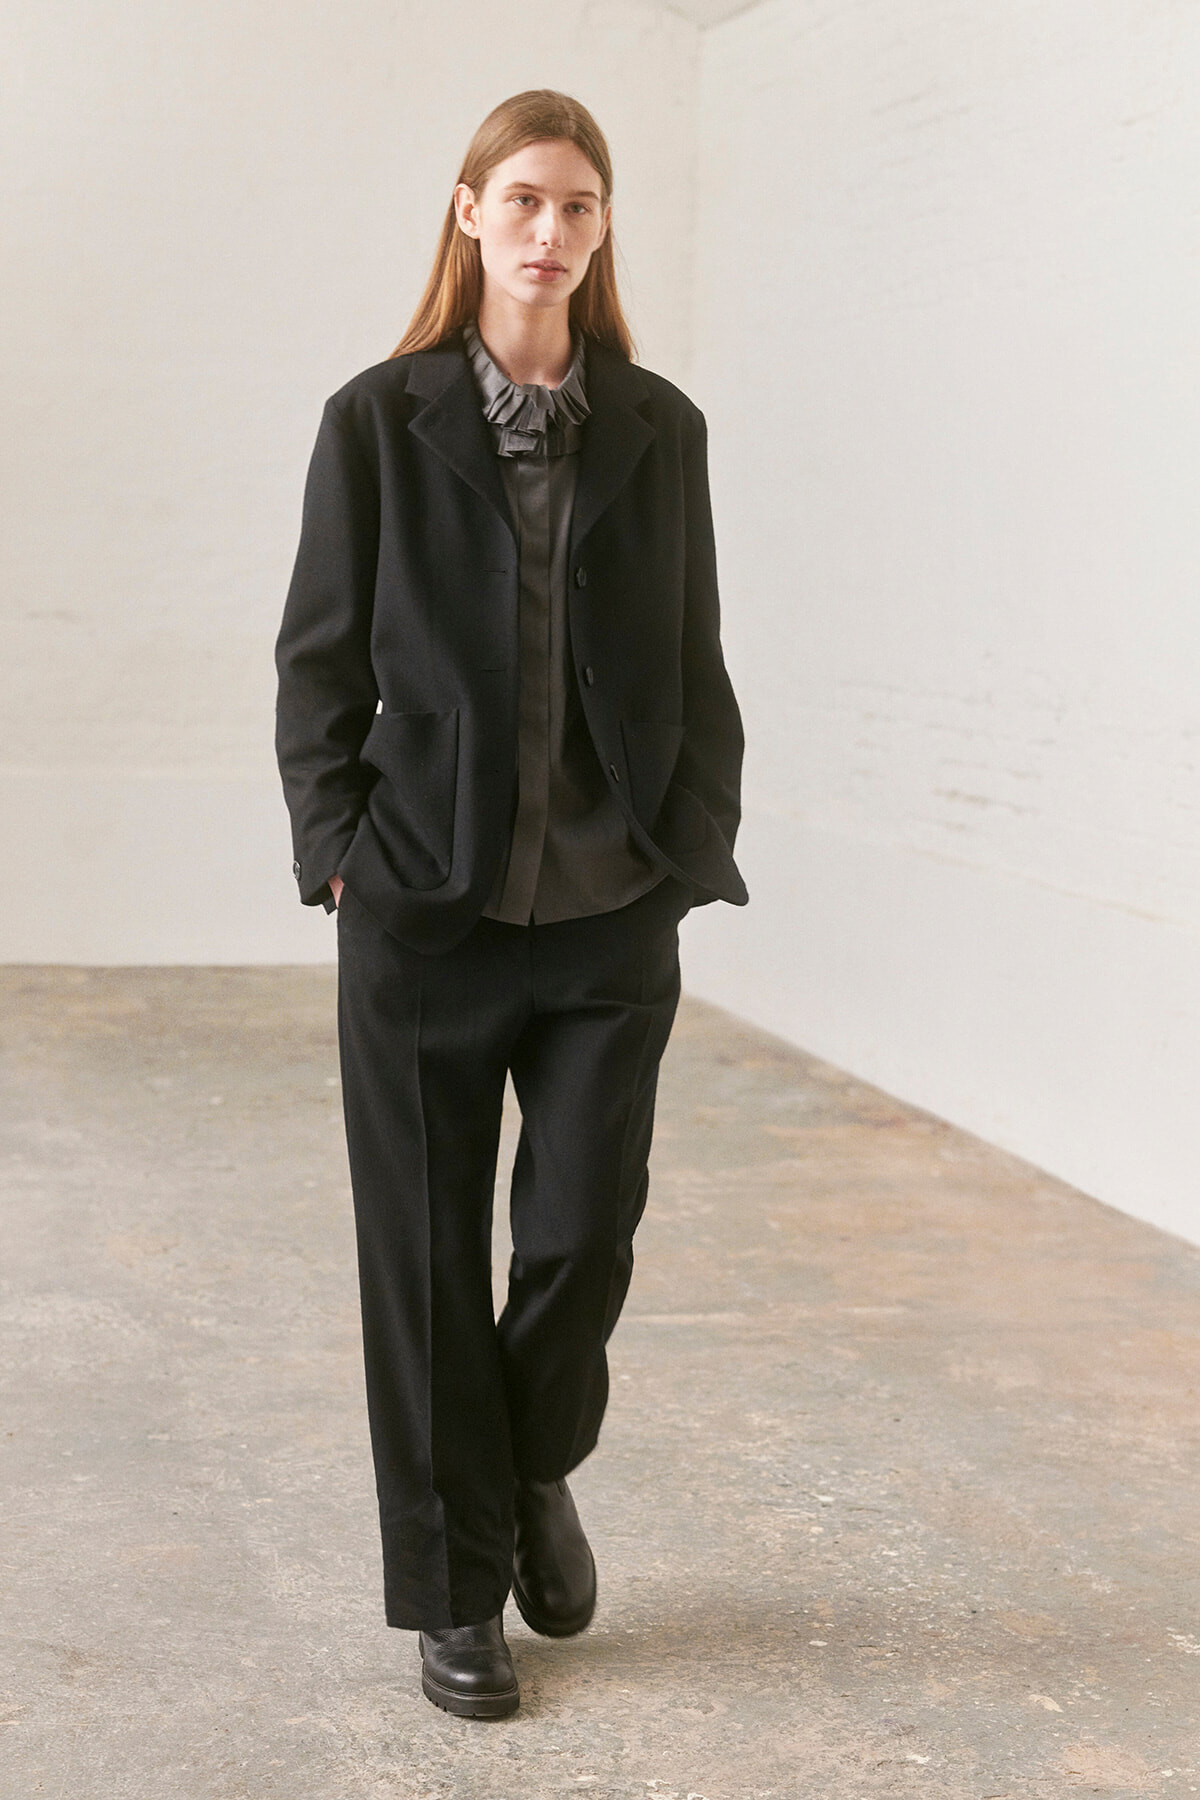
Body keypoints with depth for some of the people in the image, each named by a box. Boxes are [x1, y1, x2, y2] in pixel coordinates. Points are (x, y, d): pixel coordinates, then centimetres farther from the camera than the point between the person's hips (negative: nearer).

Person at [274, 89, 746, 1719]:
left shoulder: (659, 430, 5)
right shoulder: (381, 421, -1)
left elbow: (693, 665, 8)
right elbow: (319, 657, 1)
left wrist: (699, 849, 0)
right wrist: (338, 848, -7)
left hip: (612, 913, 2)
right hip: (425, 907, -1)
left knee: (584, 1230, 2)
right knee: (429, 1253, 6)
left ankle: (537, 1473, 34)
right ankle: (454, 1586, 22)